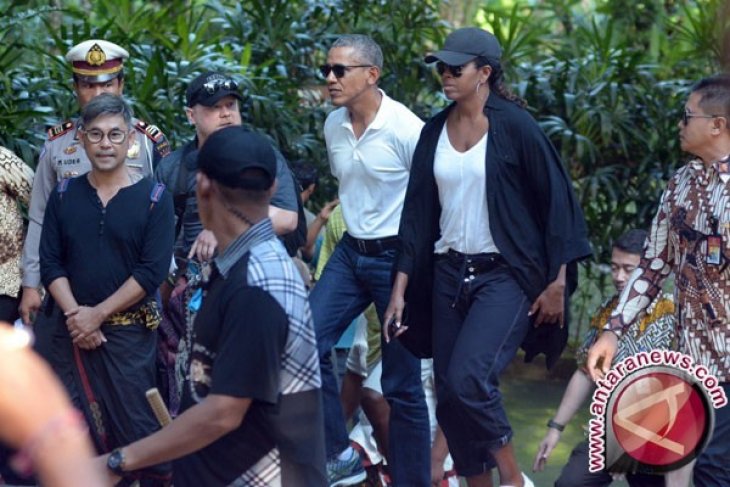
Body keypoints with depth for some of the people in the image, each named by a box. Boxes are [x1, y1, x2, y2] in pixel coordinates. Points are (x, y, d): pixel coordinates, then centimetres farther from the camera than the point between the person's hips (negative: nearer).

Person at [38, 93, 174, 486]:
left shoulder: (155, 199, -4)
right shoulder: (63, 196, 6)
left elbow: (152, 272, -11)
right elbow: (50, 263, 2)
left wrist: (97, 314, -14)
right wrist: (74, 314, -13)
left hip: (129, 331, -3)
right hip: (71, 330, 3)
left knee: (136, 423, -2)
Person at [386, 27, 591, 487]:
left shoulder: (514, 125, -9)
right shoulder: (434, 132, 7)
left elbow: (557, 200, -7)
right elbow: (417, 212, 10)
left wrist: (557, 282, -9)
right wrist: (400, 289, 7)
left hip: (505, 275, -6)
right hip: (449, 273, 6)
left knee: (468, 379, -22)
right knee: (449, 395, 4)